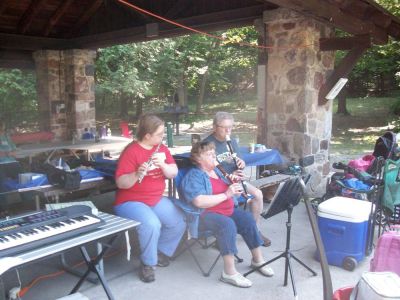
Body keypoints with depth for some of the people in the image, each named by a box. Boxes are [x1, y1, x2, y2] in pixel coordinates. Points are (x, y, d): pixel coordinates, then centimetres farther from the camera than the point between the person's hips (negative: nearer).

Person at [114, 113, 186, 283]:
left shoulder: (161, 148, 4)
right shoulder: (131, 152, -17)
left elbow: (173, 173, -1)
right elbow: (121, 183, -21)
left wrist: (162, 164, -21)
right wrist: (137, 173, -39)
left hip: (157, 199, 7)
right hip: (131, 202, -7)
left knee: (179, 223, -6)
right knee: (152, 224, -31)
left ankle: (161, 251, 19)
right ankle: (147, 264, -7)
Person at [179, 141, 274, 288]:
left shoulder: (216, 171, 15)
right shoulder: (194, 176, -12)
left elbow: (228, 191, 24)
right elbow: (199, 202, -28)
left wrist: (233, 183, 1)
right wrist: (226, 194, -25)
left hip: (227, 210, 8)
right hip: (205, 214, -8)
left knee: (248, 219, -10)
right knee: (228, 225, -33)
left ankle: (257, 259, 7)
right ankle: (229, 272, -28)